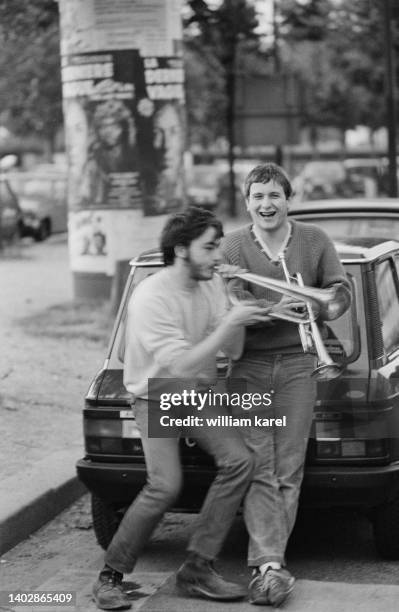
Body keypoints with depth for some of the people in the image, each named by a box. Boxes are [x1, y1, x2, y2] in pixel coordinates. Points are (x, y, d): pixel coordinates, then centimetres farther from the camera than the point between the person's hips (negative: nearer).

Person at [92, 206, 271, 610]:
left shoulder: (212, 285, 0)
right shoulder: (150, 299, -24)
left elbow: (232, 351, -2)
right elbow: (181, 366, -31)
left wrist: (242, 318, -21)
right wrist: (229, 323, -33)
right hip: (156, 399, -7)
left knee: (238, 460, -15)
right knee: (165, 486, -24)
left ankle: (197, 570, -7)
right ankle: (110, 577, -6)